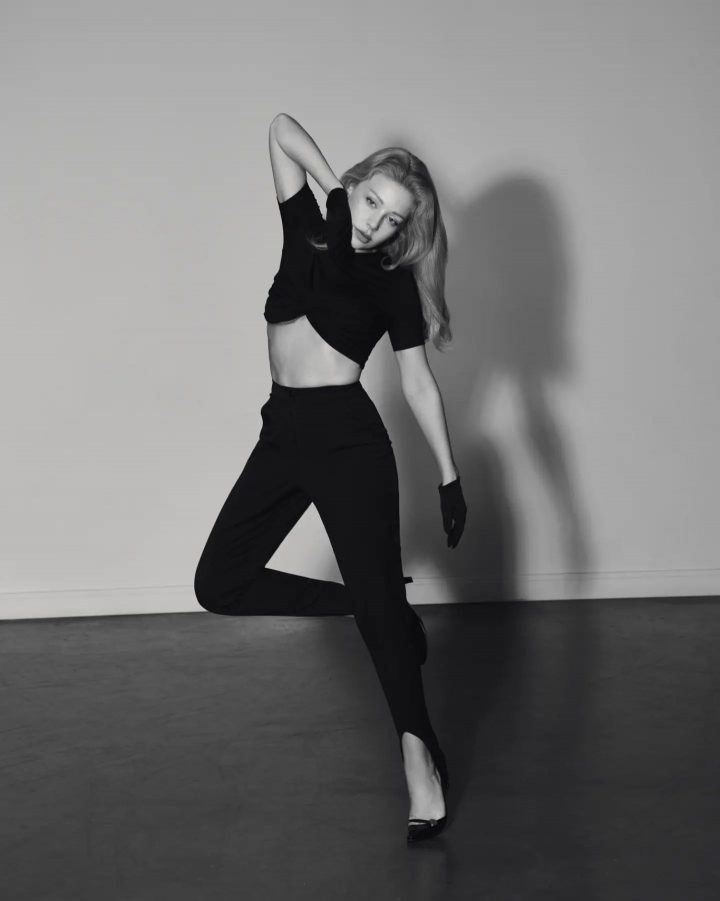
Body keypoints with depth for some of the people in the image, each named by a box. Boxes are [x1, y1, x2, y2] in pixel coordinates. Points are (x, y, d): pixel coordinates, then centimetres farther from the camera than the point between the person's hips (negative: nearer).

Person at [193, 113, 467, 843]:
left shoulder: (393, 284, 2)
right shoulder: (308, 233, 11)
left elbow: (418, 383, 2)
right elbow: (282, 130, 12)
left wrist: (449, 475, -3)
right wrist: (336, 188, 4)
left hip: (347, 435, -5)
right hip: (282, 432, 5)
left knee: (375, 590, -11)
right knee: (219, 583, 0)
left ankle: (419, 754, -12)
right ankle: (374, 606, 12)